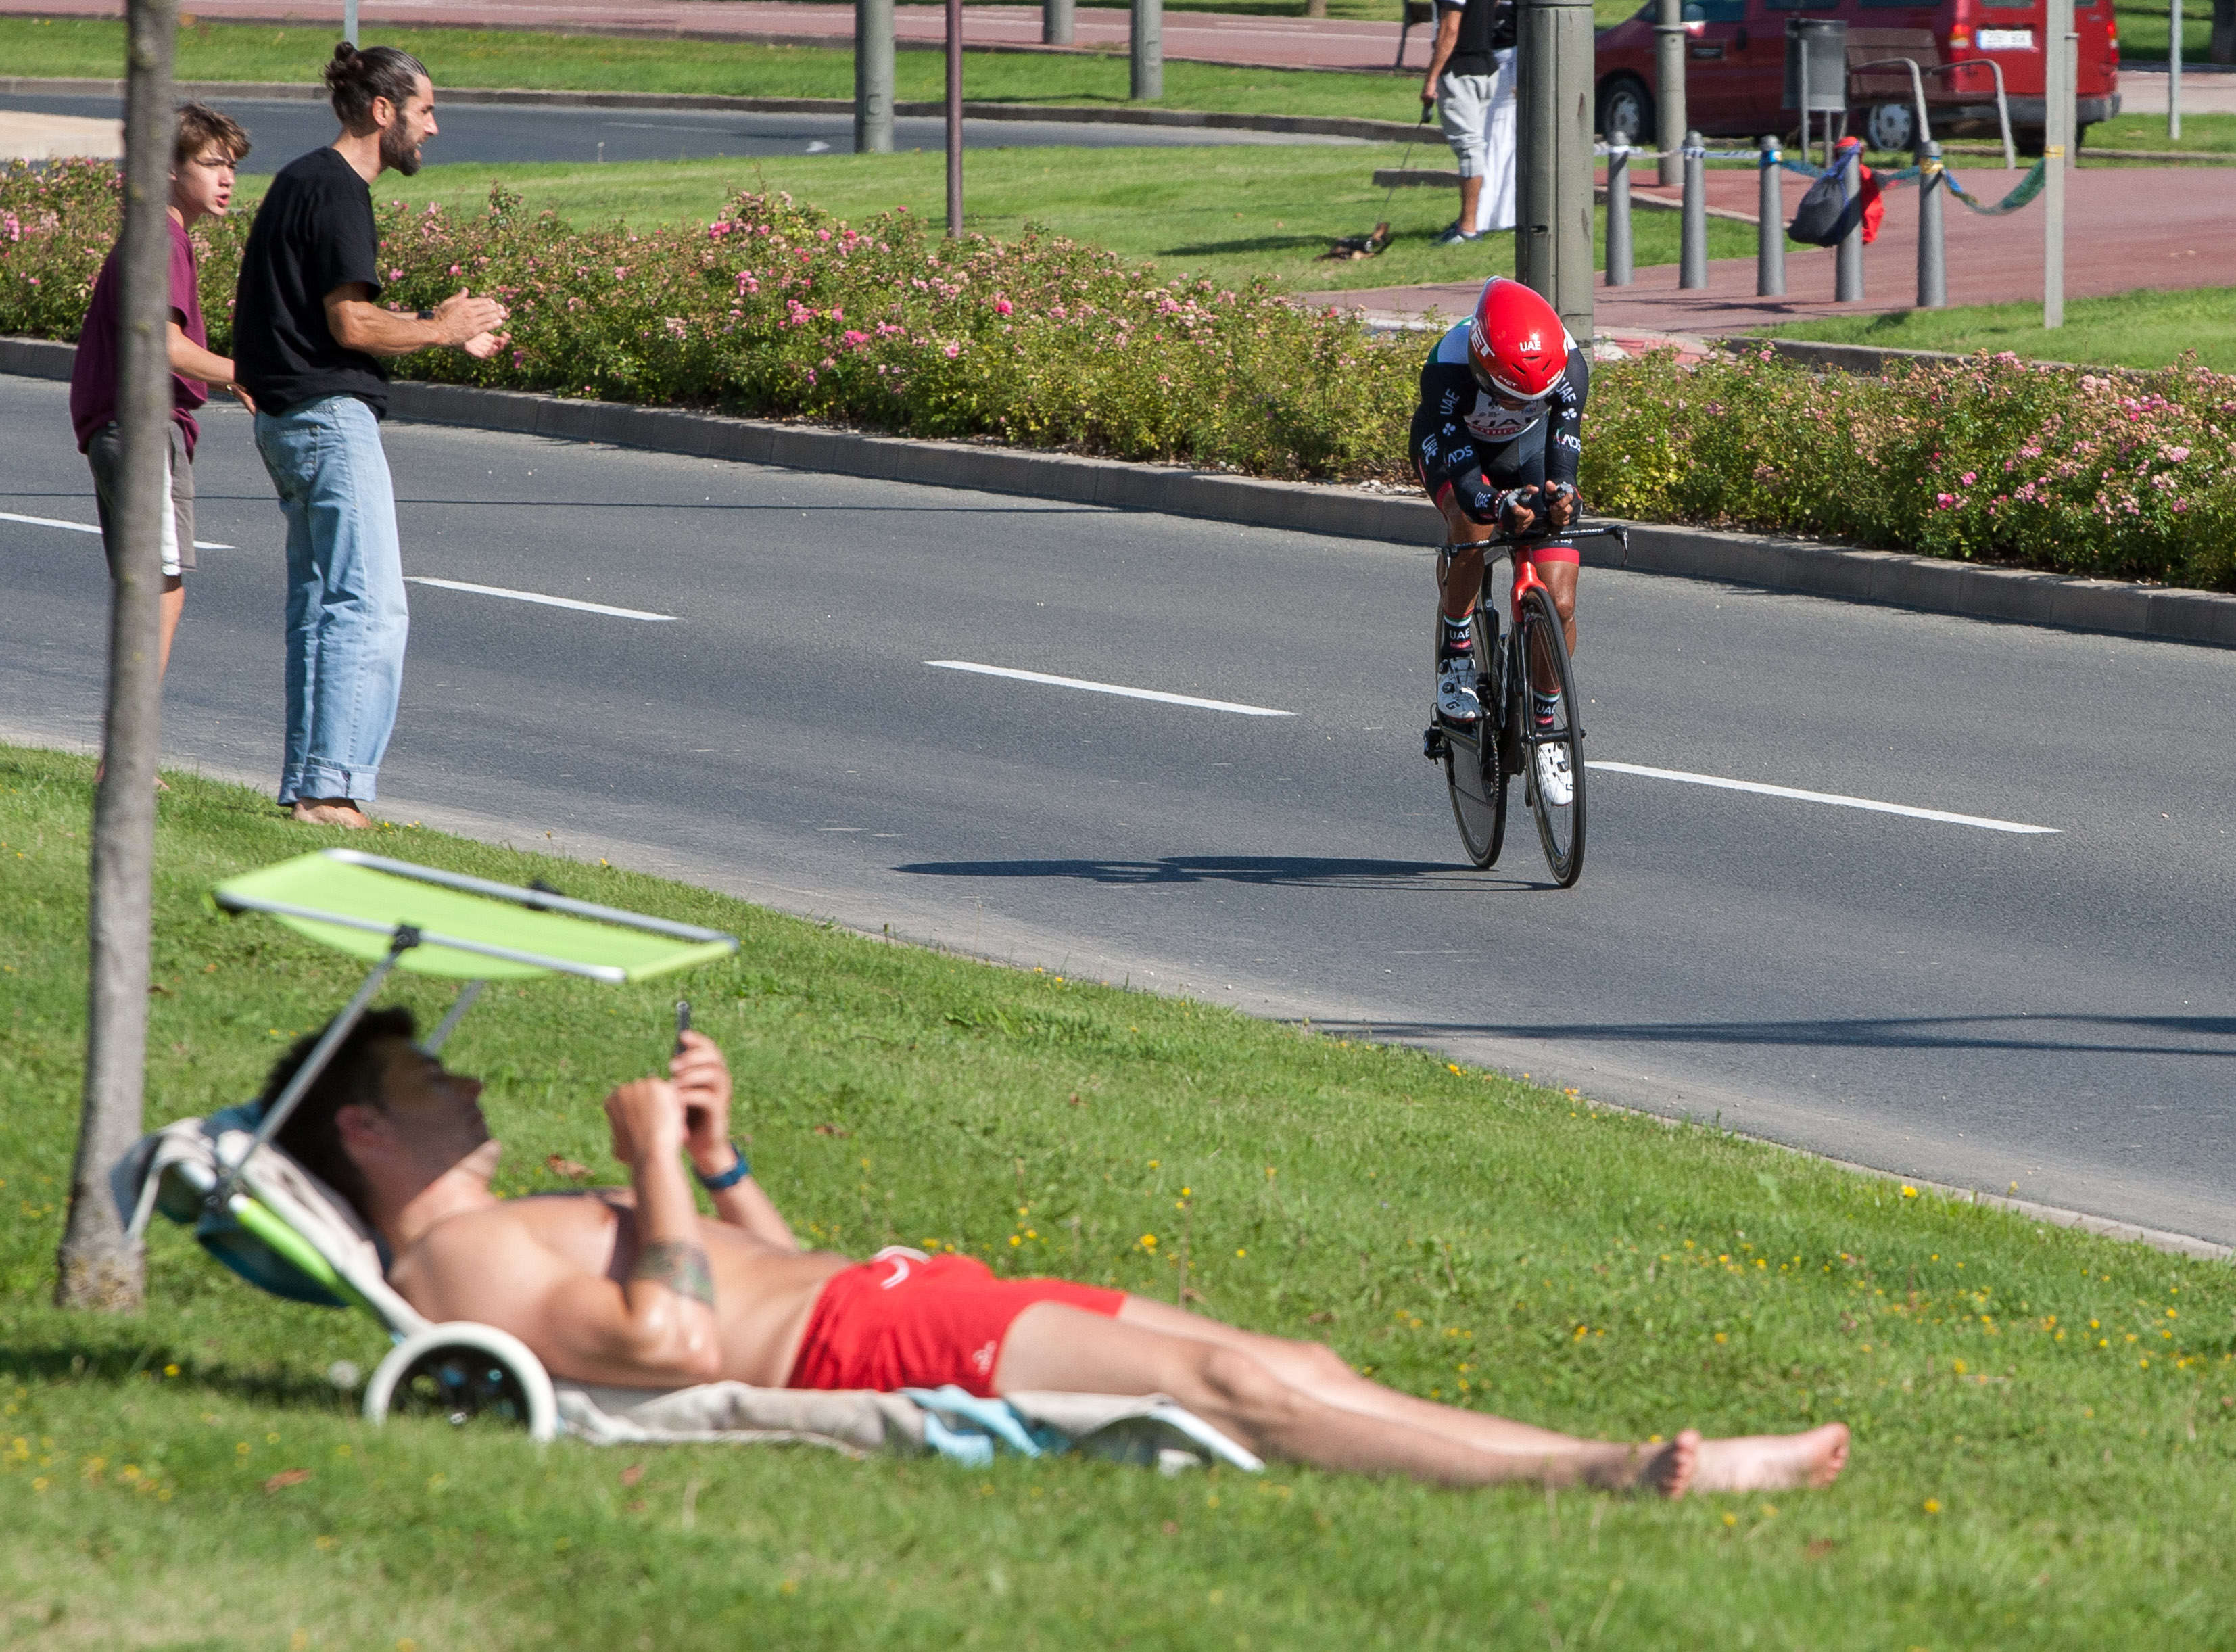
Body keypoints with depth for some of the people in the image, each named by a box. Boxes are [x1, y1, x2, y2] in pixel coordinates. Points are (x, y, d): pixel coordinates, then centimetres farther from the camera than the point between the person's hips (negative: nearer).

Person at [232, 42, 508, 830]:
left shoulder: (302, 181, 17)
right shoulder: (337, 191, -14)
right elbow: (352, 324, -20)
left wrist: (445, 332, 18)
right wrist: (441, 329, -5)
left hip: (288, 420, 11)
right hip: (332, 417, -11)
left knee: (320, 607, 13)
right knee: (372, 609, -13)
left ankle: (307, 785, 15)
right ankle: (331, 788, -19)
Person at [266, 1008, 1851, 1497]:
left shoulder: (535, 1220, 29)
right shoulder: (457, 1261, -4)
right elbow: (677, 1342, -19)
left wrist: (717, 1158, 18)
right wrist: (660, 1172, -10)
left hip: (894, 1297, 10)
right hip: (870, 1349, -10)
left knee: (1287, 1364, -4)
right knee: (1230, 1383, -20)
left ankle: (1608, 1461, -15)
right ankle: (1617, 1474, -26)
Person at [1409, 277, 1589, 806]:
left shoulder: (1569, 365, -32)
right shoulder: (1448, 368, -39)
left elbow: (1564, 438, -39)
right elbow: (1455, 459, -43)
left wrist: (1561, 492, -61)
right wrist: (1497, 503, -63)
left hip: (1528, 450, 2)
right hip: (1451, 446, -2)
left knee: (1558, 603, -10)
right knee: (1473, 521, -38)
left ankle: (1545, 721, 13)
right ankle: (1456, 650, -15)